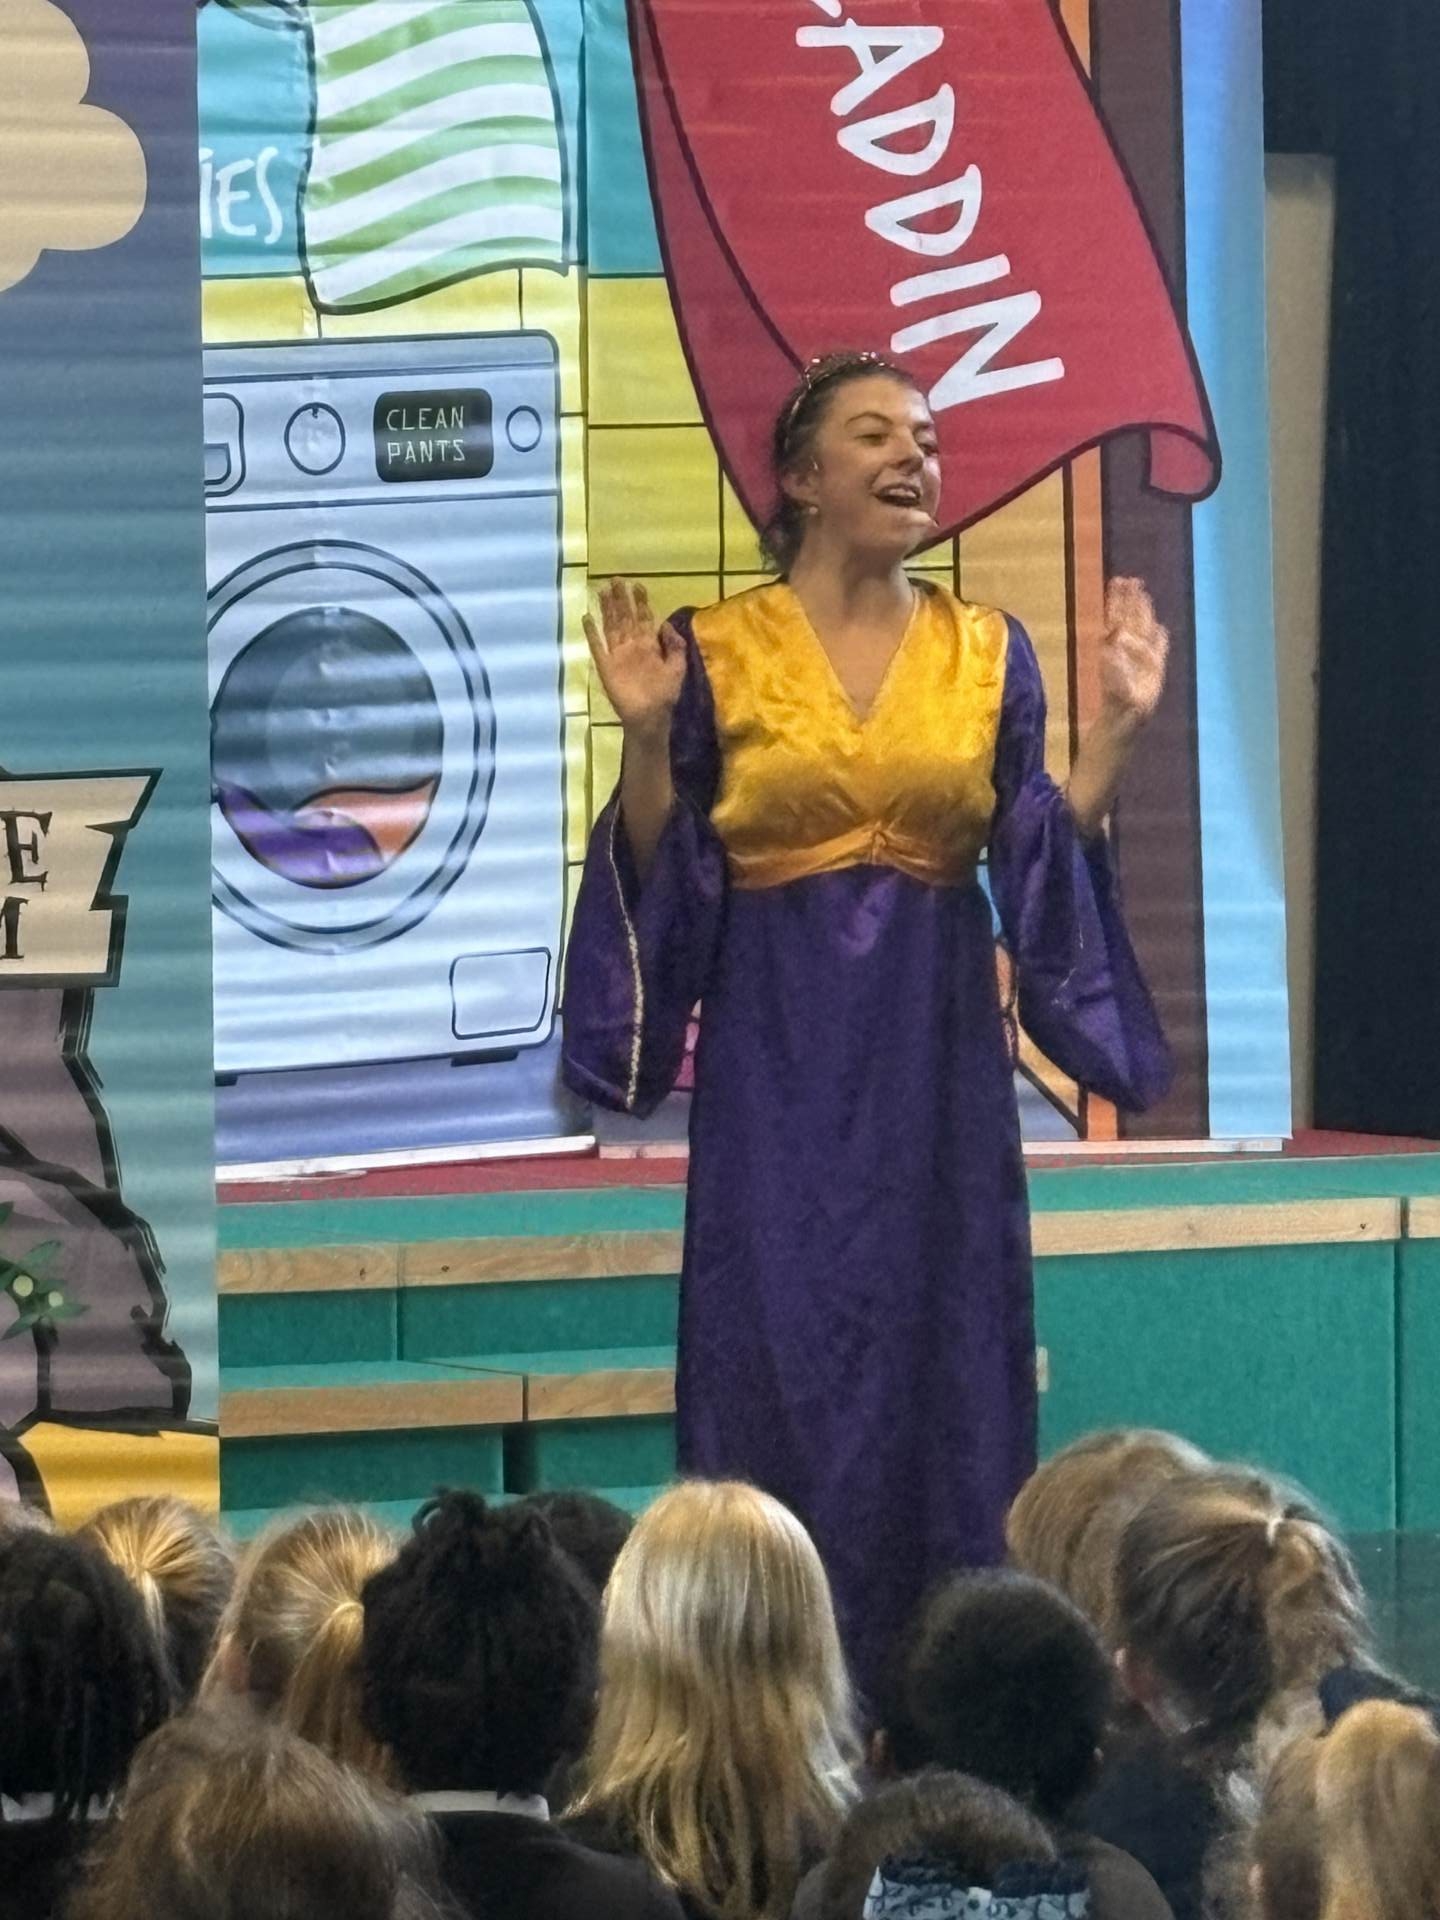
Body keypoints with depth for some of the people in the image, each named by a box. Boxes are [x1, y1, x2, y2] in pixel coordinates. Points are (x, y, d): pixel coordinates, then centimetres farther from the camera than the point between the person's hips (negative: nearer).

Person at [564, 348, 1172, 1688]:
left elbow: (1038, 861, 5)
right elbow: (662, 873, -2)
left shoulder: (986, 654, 7)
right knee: (778, 1355, -4)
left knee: (941, 1349, 1)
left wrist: (1117, 728, -3)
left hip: (935, 1055, 2)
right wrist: (649, 738, -16)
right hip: (781, 1064, -2)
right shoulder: (717, 652, 0)